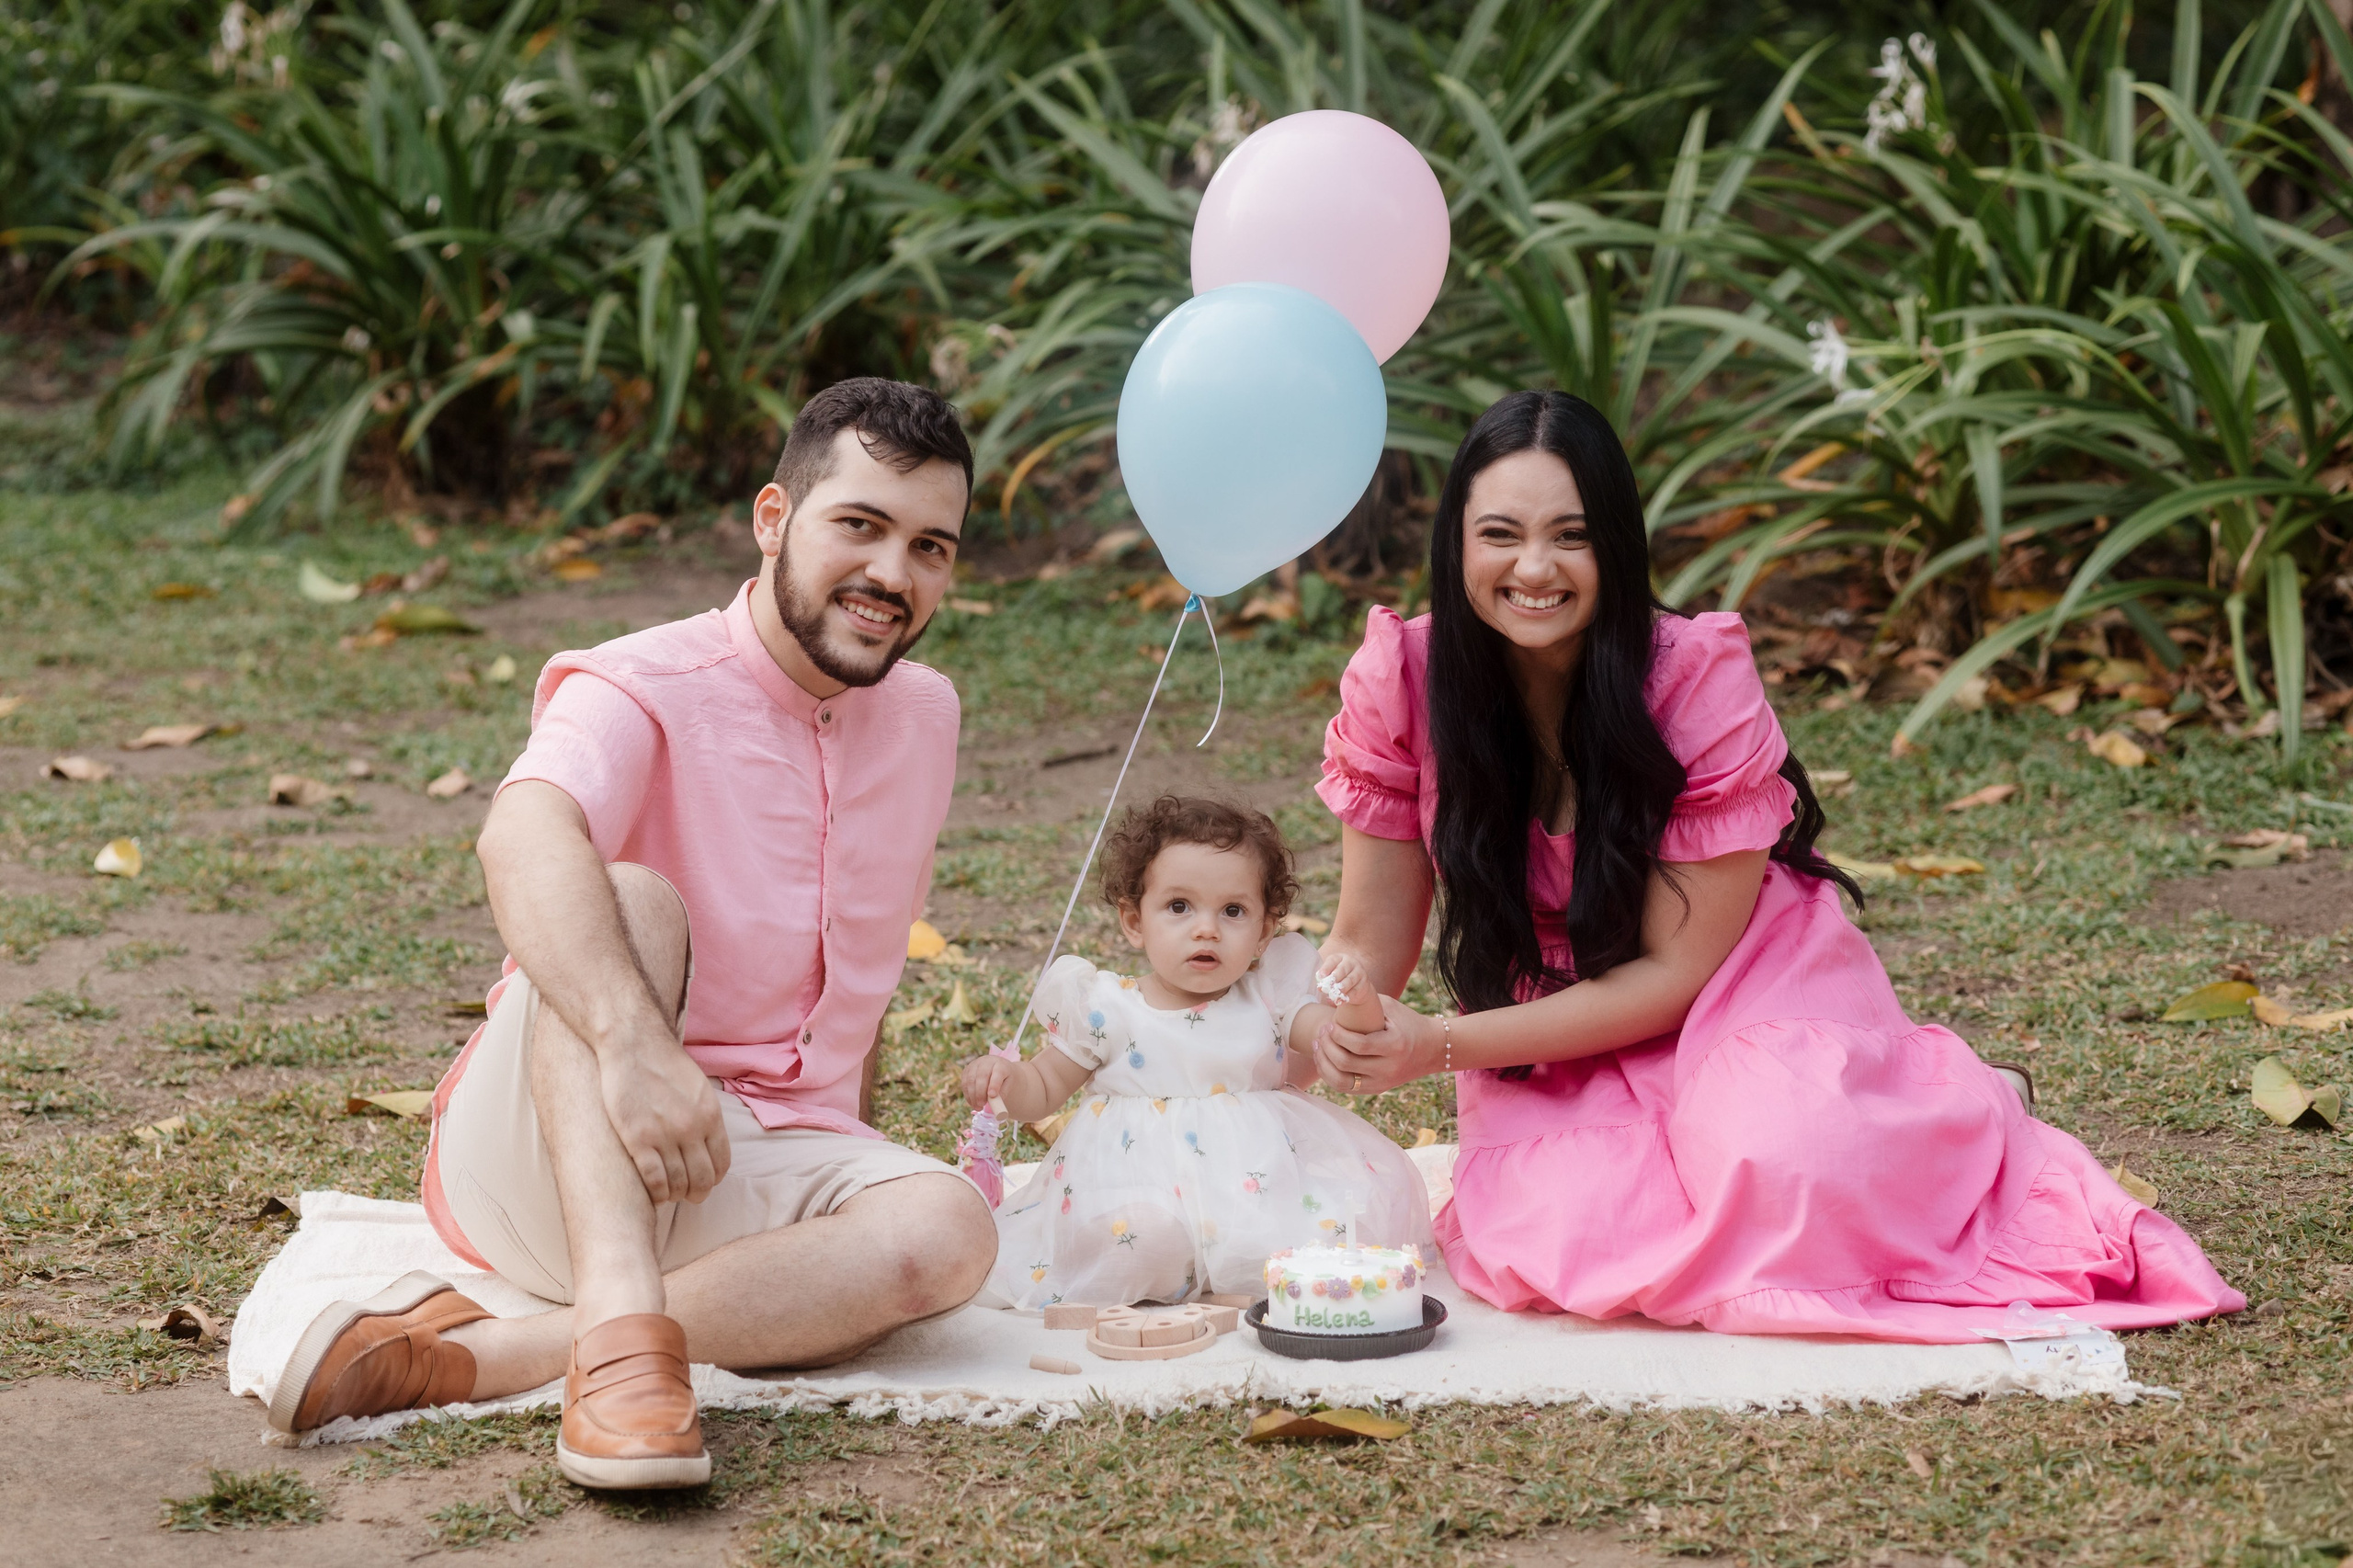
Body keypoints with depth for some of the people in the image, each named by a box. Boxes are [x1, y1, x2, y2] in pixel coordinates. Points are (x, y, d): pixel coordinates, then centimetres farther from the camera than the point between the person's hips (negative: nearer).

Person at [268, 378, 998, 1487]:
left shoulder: (924, 717, 12)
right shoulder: (644, 691, -12)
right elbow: (524, 840, -35)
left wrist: (858, 1158, 19)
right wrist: (634, 1042, -51)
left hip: (759, 1174, 5)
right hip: (539, 1150, -5)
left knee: (947, 1232, -29)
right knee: (632, 901, -34)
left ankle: (469, 1356, -36)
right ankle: (620, 1338, -52)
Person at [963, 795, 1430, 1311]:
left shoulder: (1268, 1001, 7)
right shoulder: (1105, 1009, 2)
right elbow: (1042, 1090, 10)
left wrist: (1360, 1000, -22)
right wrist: (1004, 1077, -12)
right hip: (1139, 1183, -3)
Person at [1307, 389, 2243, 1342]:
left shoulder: (1700, 675, -22)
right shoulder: (1398, 681, -15)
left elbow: (1675, 971, -17)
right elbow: (1369, 941, -7)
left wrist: (1439, 1047, -25)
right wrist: (1333, 1035, -32)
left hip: (1750, 996, -1)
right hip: (1547, 1040, 1)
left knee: (1778, 1170, -33)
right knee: (1564, 1243, -30)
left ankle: (1967, 1112, -1)